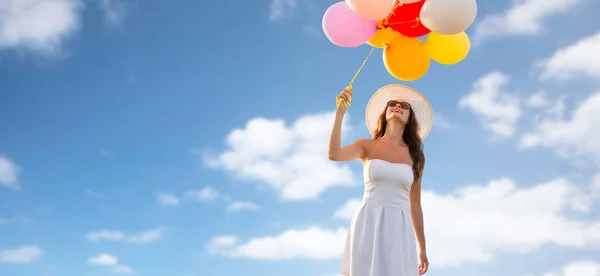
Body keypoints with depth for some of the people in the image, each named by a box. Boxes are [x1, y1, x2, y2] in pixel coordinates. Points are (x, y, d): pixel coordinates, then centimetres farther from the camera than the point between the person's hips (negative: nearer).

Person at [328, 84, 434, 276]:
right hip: (368, 225, -1)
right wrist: (340, 112, -16)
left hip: (399, 229, 2)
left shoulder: (416, 157, 9)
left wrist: (422, 249, 15)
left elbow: (415, 205, 14)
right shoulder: (367, 146, 5)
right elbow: (334, 154, -16)